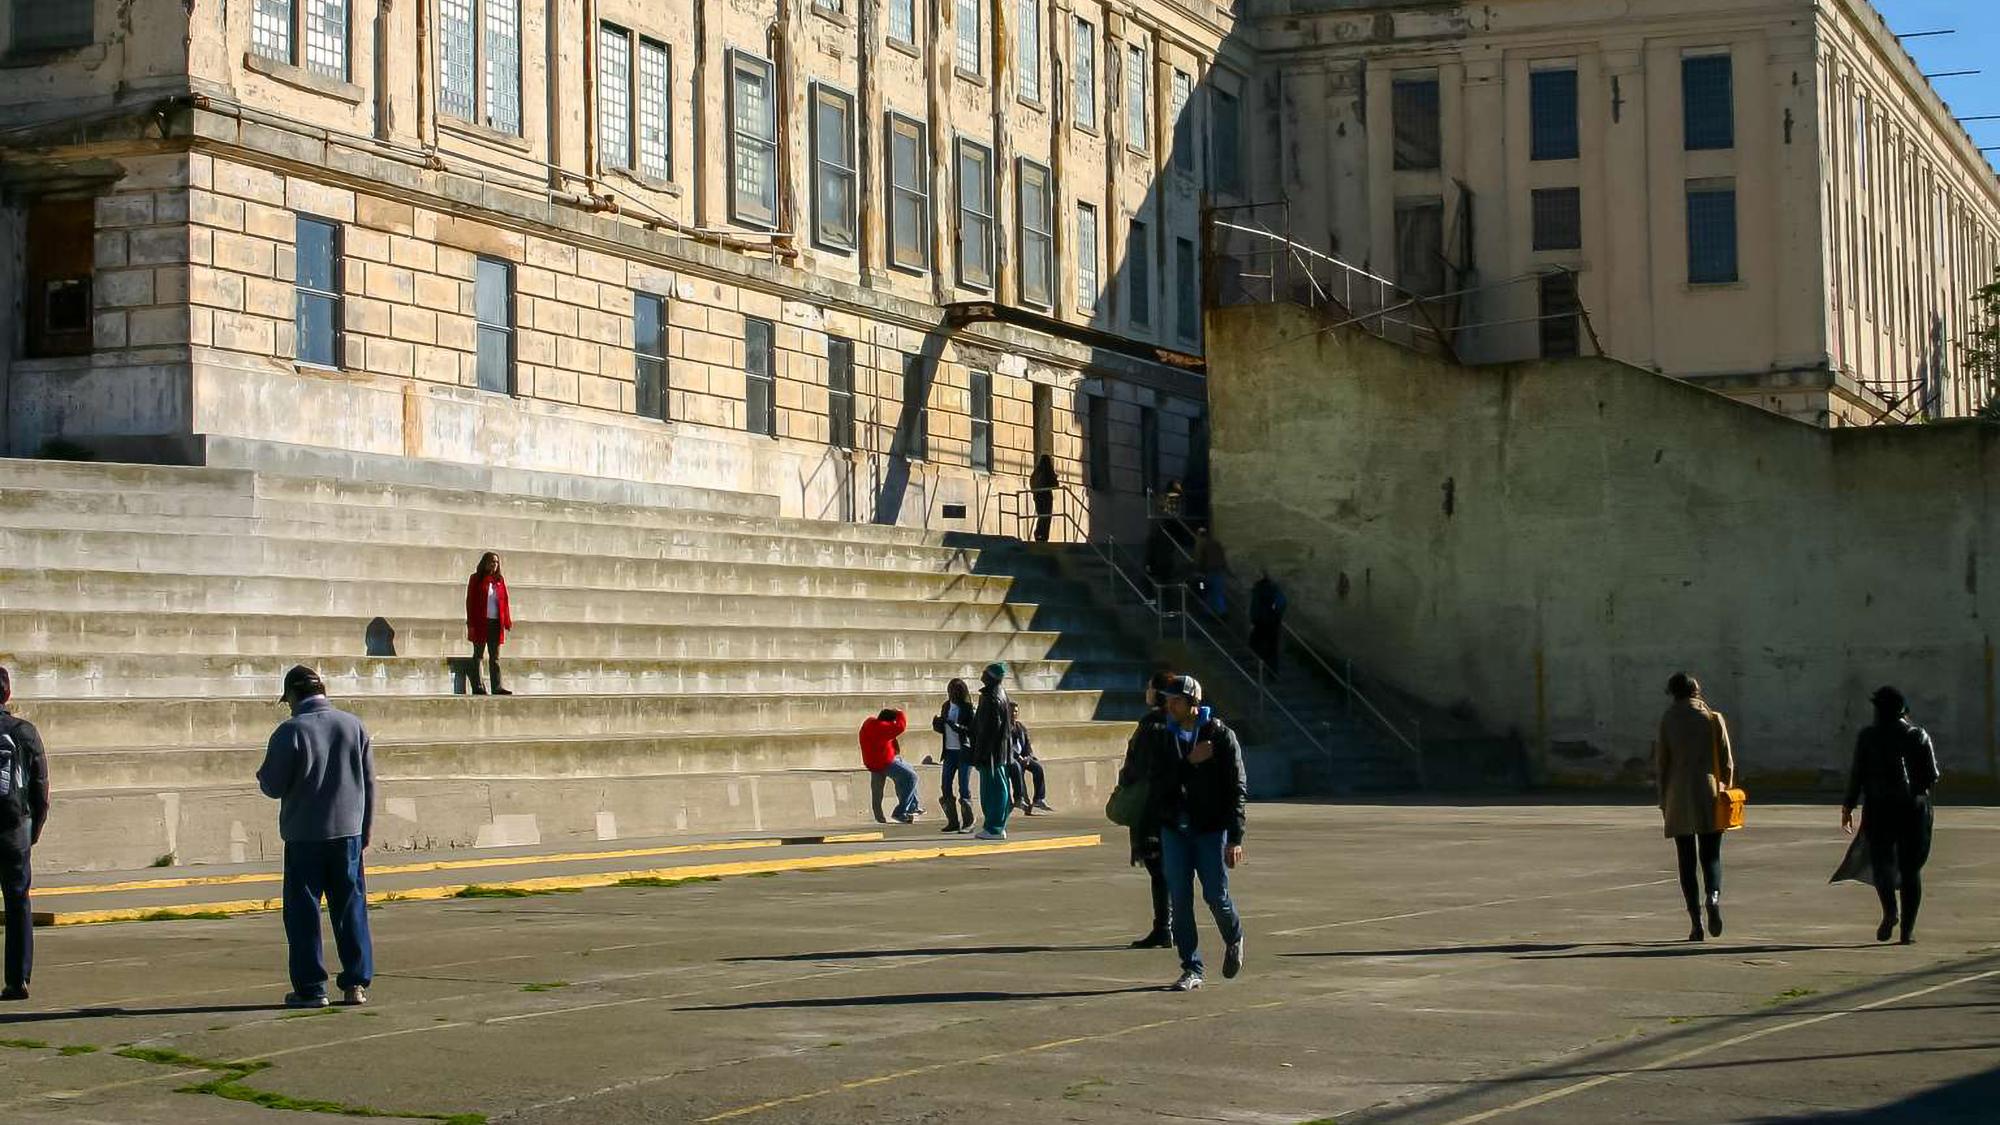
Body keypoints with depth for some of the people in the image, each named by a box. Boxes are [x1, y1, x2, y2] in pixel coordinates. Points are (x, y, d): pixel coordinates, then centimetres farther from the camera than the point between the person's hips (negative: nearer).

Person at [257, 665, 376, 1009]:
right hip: (348, 832, 4)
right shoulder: (353, 726, 4)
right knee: (351, 908, 10)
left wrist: (262, 776, 15)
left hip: (304, 837, -4)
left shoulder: (290, 731, -10)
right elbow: (369, 783, 8)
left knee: (303, 912, 4)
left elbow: (273, 786, -9)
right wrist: (366, 829, 17)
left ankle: (311, 988, 4)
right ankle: (357, 983, 9)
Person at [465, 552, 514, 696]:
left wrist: (507, 623, 3)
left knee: (495, 657, 3)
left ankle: (497, 687, 2)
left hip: (496, 623, 4)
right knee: (478, 655, 2)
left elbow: (504, 602, 11)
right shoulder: (476, 579, 1)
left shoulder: (499, 580, 12)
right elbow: (470, 601, -3)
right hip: (480, 623, -4)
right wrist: (471, 624, -10)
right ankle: (477, 687, 3)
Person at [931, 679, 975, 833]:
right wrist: (937, 724, -5)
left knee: (964, 788, -4)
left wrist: (957, 727, -29)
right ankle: (953, 821, 12)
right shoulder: (947, 706, 9)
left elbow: (973, 731, -17)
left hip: (964, 752, -6)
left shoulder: (968, 709, -9)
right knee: (946, 788, 4)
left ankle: (968, 823, 3)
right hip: (949, 751, 6)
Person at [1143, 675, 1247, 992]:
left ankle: (1234, 941, 32)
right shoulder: (1164, 737, 5)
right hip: (1174, 828, 3)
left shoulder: (1221, 735, -6)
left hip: (1211, 827, -3)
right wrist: (1189, 762, -19)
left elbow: (1237, 790, -7)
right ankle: (1191, 970, 9)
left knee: (1215, 895, 0)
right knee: (1180, 899, 1)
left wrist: (1235, 838, -12)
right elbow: (1157, 781, -6)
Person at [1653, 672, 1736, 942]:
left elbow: (1661, 764, 1)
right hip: (1710, 798, 1)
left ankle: (1696, 923, -1)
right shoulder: (1713, 718, 2)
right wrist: (1725, 793, 12)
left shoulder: (1668, 720, 0)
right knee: (1711, 856, 8)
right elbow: (1727, 762, 2)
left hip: (1679, 800, -1)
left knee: (1687, 860, 5)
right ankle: (1714, 896, -22)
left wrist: (1663, 801, 8)